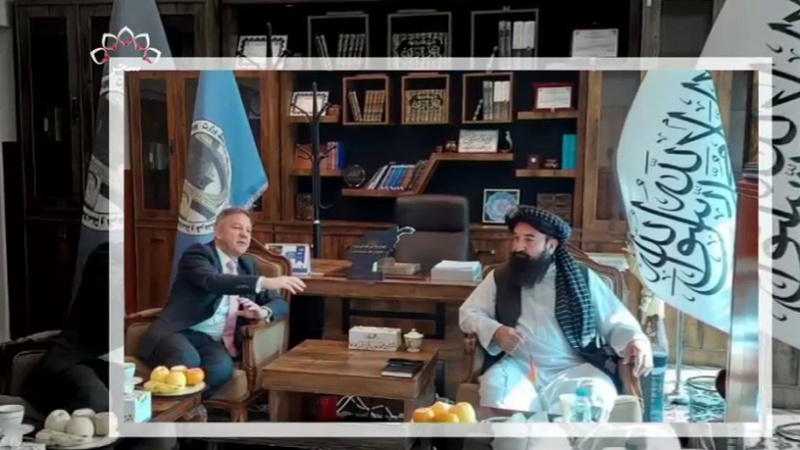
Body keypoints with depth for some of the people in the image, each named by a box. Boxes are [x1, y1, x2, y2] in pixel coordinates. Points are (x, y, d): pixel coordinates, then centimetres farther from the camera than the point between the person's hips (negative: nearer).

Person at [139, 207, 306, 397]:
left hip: (213, 341, 5)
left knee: (222, 366, -31)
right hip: (177, 331, -4)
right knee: (187, 360, -38)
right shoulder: (198, 253, 0)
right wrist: (266, 282, -33)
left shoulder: (247, 265, 19)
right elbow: (213, 281, -23)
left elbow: (280, 303, 19)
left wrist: (263, 312, -7)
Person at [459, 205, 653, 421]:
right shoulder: (500, 277, 14)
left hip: (574, 368, 0)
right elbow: (468, 313, 14)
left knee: (597, 396, -31)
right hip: (519, 367, 0)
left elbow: (616, 321, 11)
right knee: (495, 387, -32)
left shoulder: (582, 277, 11)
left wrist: (636, 340, -13)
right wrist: (496, 331, -8)